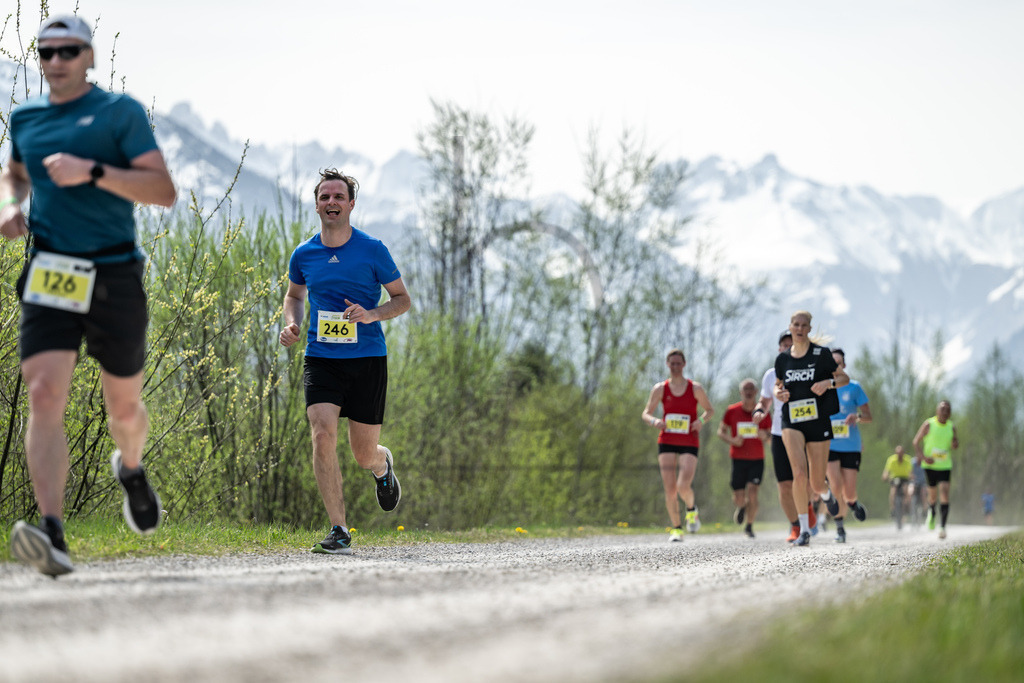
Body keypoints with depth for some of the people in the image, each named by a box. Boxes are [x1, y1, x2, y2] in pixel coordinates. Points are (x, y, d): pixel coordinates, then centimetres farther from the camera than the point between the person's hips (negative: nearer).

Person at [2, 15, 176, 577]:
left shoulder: (121, 112, -1)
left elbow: (164, 191, -10)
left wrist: (92, 173, -21)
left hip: (114, 275, -2)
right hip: (49, 276, 2)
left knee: (123, 407, 12)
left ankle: (131, 468, 48)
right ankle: (51, 536, -27)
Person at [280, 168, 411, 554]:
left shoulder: (372, 250, -3)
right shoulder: (303, 255, 4)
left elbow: (402, 299, 4)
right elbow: (294, 294, 24)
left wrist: (371, 314, -15)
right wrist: (291, 323, 3)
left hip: (368, 359, -1)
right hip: (320, 359, 1)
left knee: (364, 456, 5)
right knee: (323, 435, -20)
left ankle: (384, 465, 46)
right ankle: (339, 532, -14)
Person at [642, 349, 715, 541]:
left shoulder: (695, 388, 2)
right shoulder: (660, 389, 4)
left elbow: (710, 409, 13)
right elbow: (646, 413, 7)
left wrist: (702, 420, -10)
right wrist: (654, 421, -16)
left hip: (689, 444, -2)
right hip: (667, 442, 2)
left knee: (683, 487, -17)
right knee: (670, 489, -4)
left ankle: (692, 509, 17)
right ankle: (676, 528, 12)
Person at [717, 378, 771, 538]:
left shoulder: (763, 413, -1)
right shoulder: (732, 411, -2)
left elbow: (771, 437, 6)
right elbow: (721, 431, 6)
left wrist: (765, 436, -18)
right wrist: (732, 440, -14)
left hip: (757, 460, 0)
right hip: (738, 459, 0)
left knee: (752, 494, -14)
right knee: (739, 498, 0)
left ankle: (749, 526, 6)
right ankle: (740, 507, 38)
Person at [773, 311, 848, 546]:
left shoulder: (821, 354, -1)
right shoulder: (783, 359, 7)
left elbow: (844, 378, 6)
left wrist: (828, 383, -15)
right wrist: (779, 393, -1)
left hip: (819, 421, -1)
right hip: (792, 422, 1)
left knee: (817, 484, 4)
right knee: (799, 474, -21)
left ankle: (827, 494, 44)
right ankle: (803, 530, -12)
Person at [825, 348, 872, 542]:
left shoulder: (854, 387, 2)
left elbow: (868, 416, 4)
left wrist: (857, 418, -17)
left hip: (851, 446, 0)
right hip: (828, 444, 0)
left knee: (849, 492, -2)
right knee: (836, 486, -16)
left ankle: (852, 503, 36)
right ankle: (839, 527, 1)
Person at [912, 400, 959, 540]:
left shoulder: (952, 427, 3)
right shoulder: (928, 425, -6)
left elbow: (954, 446, 16)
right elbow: (916, 442, -2)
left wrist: (955, 444, -9)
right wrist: (923, 457, -17)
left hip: (945, 465, 1)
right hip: (930, 465, -1)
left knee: (944, 494, -14)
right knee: (932, 494, 9)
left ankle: (942, 527, -17)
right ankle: (931, 512, 44)